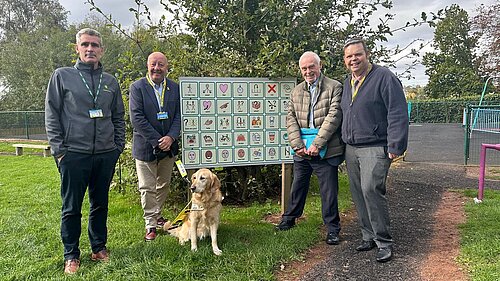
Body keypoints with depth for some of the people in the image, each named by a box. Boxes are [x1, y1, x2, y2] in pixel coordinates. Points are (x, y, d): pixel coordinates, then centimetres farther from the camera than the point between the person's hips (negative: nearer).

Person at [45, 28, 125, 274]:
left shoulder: (111, 82, 11)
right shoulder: (62, 76, 3)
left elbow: (118, 118, 16)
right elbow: (51, 115, 0)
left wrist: (118, 146, 8)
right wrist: (58, 150, -6)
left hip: (106, 155, 3)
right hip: (73, 153, -3)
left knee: (100, 205, 13)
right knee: (71, 207, 6)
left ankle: (99, 247, 28)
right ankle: (71, 255, 19)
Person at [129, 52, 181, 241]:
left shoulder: (174, 88, 3)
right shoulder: (137, 87, -8)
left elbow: (178, 116, 0)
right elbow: (137, 118, -15)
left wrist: (171, 137, -16)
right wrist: (157, 141, -18)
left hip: (168, 145, 4)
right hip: (146, 146, -4)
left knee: (164, 184, 17)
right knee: (147, 188, 3)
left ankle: (157, 215, 36)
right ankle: (150, 224, 15)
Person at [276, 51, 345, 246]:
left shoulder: (334, 87, -4)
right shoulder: (296, 91, 12)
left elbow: (333, 117, -13)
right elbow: (291, 119, 6)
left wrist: (317, 144, -18)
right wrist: (297, 145, -7)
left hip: (325, 150, -4)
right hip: (301, 150, 5)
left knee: (329, 190, 4)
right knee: (298, 186, 18)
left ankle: (332, 228, 19)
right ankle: (289, 219, 34)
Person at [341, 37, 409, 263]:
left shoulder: (384, 77, -6)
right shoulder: (347, 83, 17)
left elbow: (398, 114, -11)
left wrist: (395, 146, -15)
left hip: (375, 148, -7)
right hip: (351, 149, 7)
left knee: (371, 189, -17)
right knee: (358, 193, 8)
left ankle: (384, 242, -3)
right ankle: (369, 236, 21)